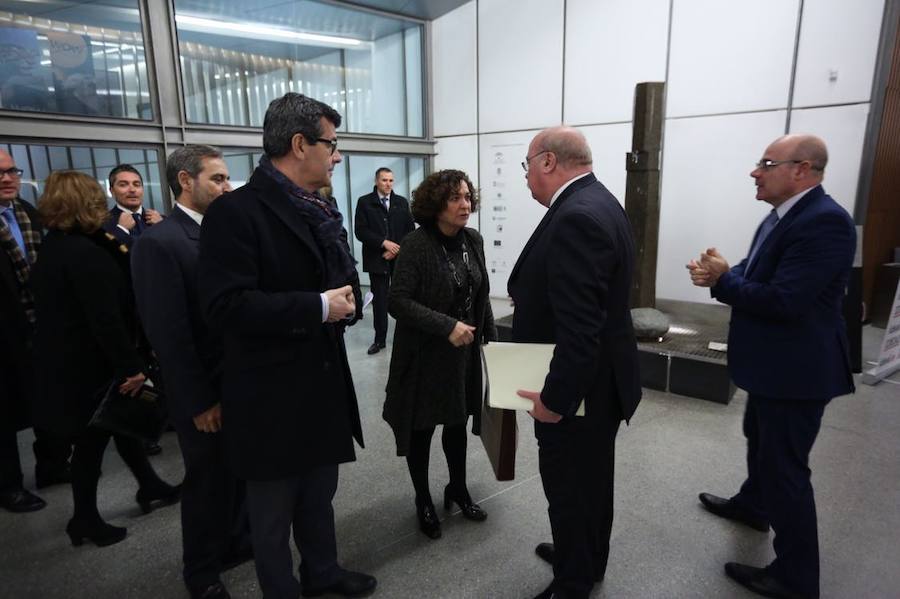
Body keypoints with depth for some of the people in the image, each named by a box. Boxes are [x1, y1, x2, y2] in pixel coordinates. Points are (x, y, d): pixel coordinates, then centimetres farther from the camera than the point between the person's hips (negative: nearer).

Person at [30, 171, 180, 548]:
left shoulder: (50, 249, 9)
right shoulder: (87, 253, -22)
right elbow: (106, 320, -26)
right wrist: (132, 366, -22)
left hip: (66, 362, 10)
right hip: (90, 366, -10)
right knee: (92, 441, 7)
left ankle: (149, 487, 35)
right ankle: (86, 520, 24)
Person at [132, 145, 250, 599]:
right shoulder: (158, 243, -16)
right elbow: (168, 334, -19)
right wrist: (200, 401, -17)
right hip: (205, 394, -6)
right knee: (208, 481, 12)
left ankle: (228, 540, 43)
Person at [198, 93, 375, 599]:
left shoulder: (320, 210, 9)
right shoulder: (236, 211, -16)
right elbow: (226, 306, -25)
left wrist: (344, 299, -4)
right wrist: (317, 308, -23)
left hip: (324, 380, 8)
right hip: (272, 392, -7)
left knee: (320, 494, 24)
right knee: (274, 508, 14)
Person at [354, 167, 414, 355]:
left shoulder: (402, 202, 10)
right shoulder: (364, 202, 2)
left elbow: (410, 229, 6)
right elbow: (360, 231, -6)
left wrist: (396, 249, -7)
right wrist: (384, 243, -15)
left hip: (400, 257, 2)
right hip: (377, 259, -2)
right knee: (379, 300, 2)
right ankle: (380, 339, 11)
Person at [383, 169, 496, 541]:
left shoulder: (473, 241, 2)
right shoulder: (417, 244, -17)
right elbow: (398, 301, -21)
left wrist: (491, 337, 9)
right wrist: (448, 326, -26)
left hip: (465, 353, 6)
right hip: (425, 355, -5)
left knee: (457, 424, 18)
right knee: (422, 429, 11)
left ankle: (458, 489, 40)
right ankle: (423, 501, 31)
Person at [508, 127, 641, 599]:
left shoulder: (576, 217, -26)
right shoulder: (595, 202, 7)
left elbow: (580, 327, -30)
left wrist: (555, 397, -24)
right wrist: (530, 295, 9)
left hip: (579, 388, -10)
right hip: (597, 380, 10)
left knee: (569, 487, 9)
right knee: (590, 479, 25)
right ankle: (588, 560, 47)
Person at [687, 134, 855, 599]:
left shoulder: (824, 221, -25)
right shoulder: (782, 216, 6)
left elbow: (782, 301, -31)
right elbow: (756, 275, 8)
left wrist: (722, 280, -19)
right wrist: (721, 272, -13)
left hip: (796, 367, -10)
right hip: (772, 361, 10)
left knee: (785, 467, 1)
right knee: (760, 440, 28)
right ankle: (753, 504, 52)